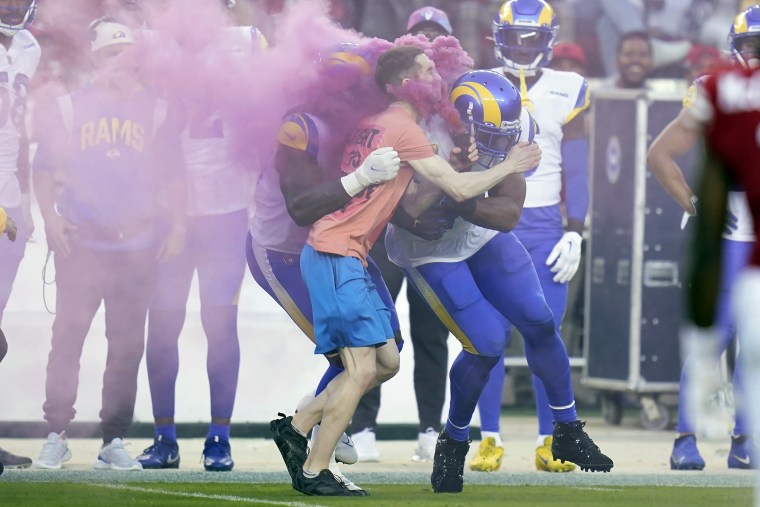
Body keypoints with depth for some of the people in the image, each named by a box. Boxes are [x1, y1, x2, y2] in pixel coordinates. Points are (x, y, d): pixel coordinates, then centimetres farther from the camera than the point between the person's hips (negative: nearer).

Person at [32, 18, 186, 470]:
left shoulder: (156, 110, 7)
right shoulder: (72, 108, 6)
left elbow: (174, 175, 9)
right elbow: (44, 169, 8)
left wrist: (178, 224, -1)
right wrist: (50, 217, -4)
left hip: (138, 245, 1)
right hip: (81, 245, -1)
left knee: (127, 345, 2)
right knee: (68, 337, -4)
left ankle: (114, 441, 8)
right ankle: (57, 436, 5)